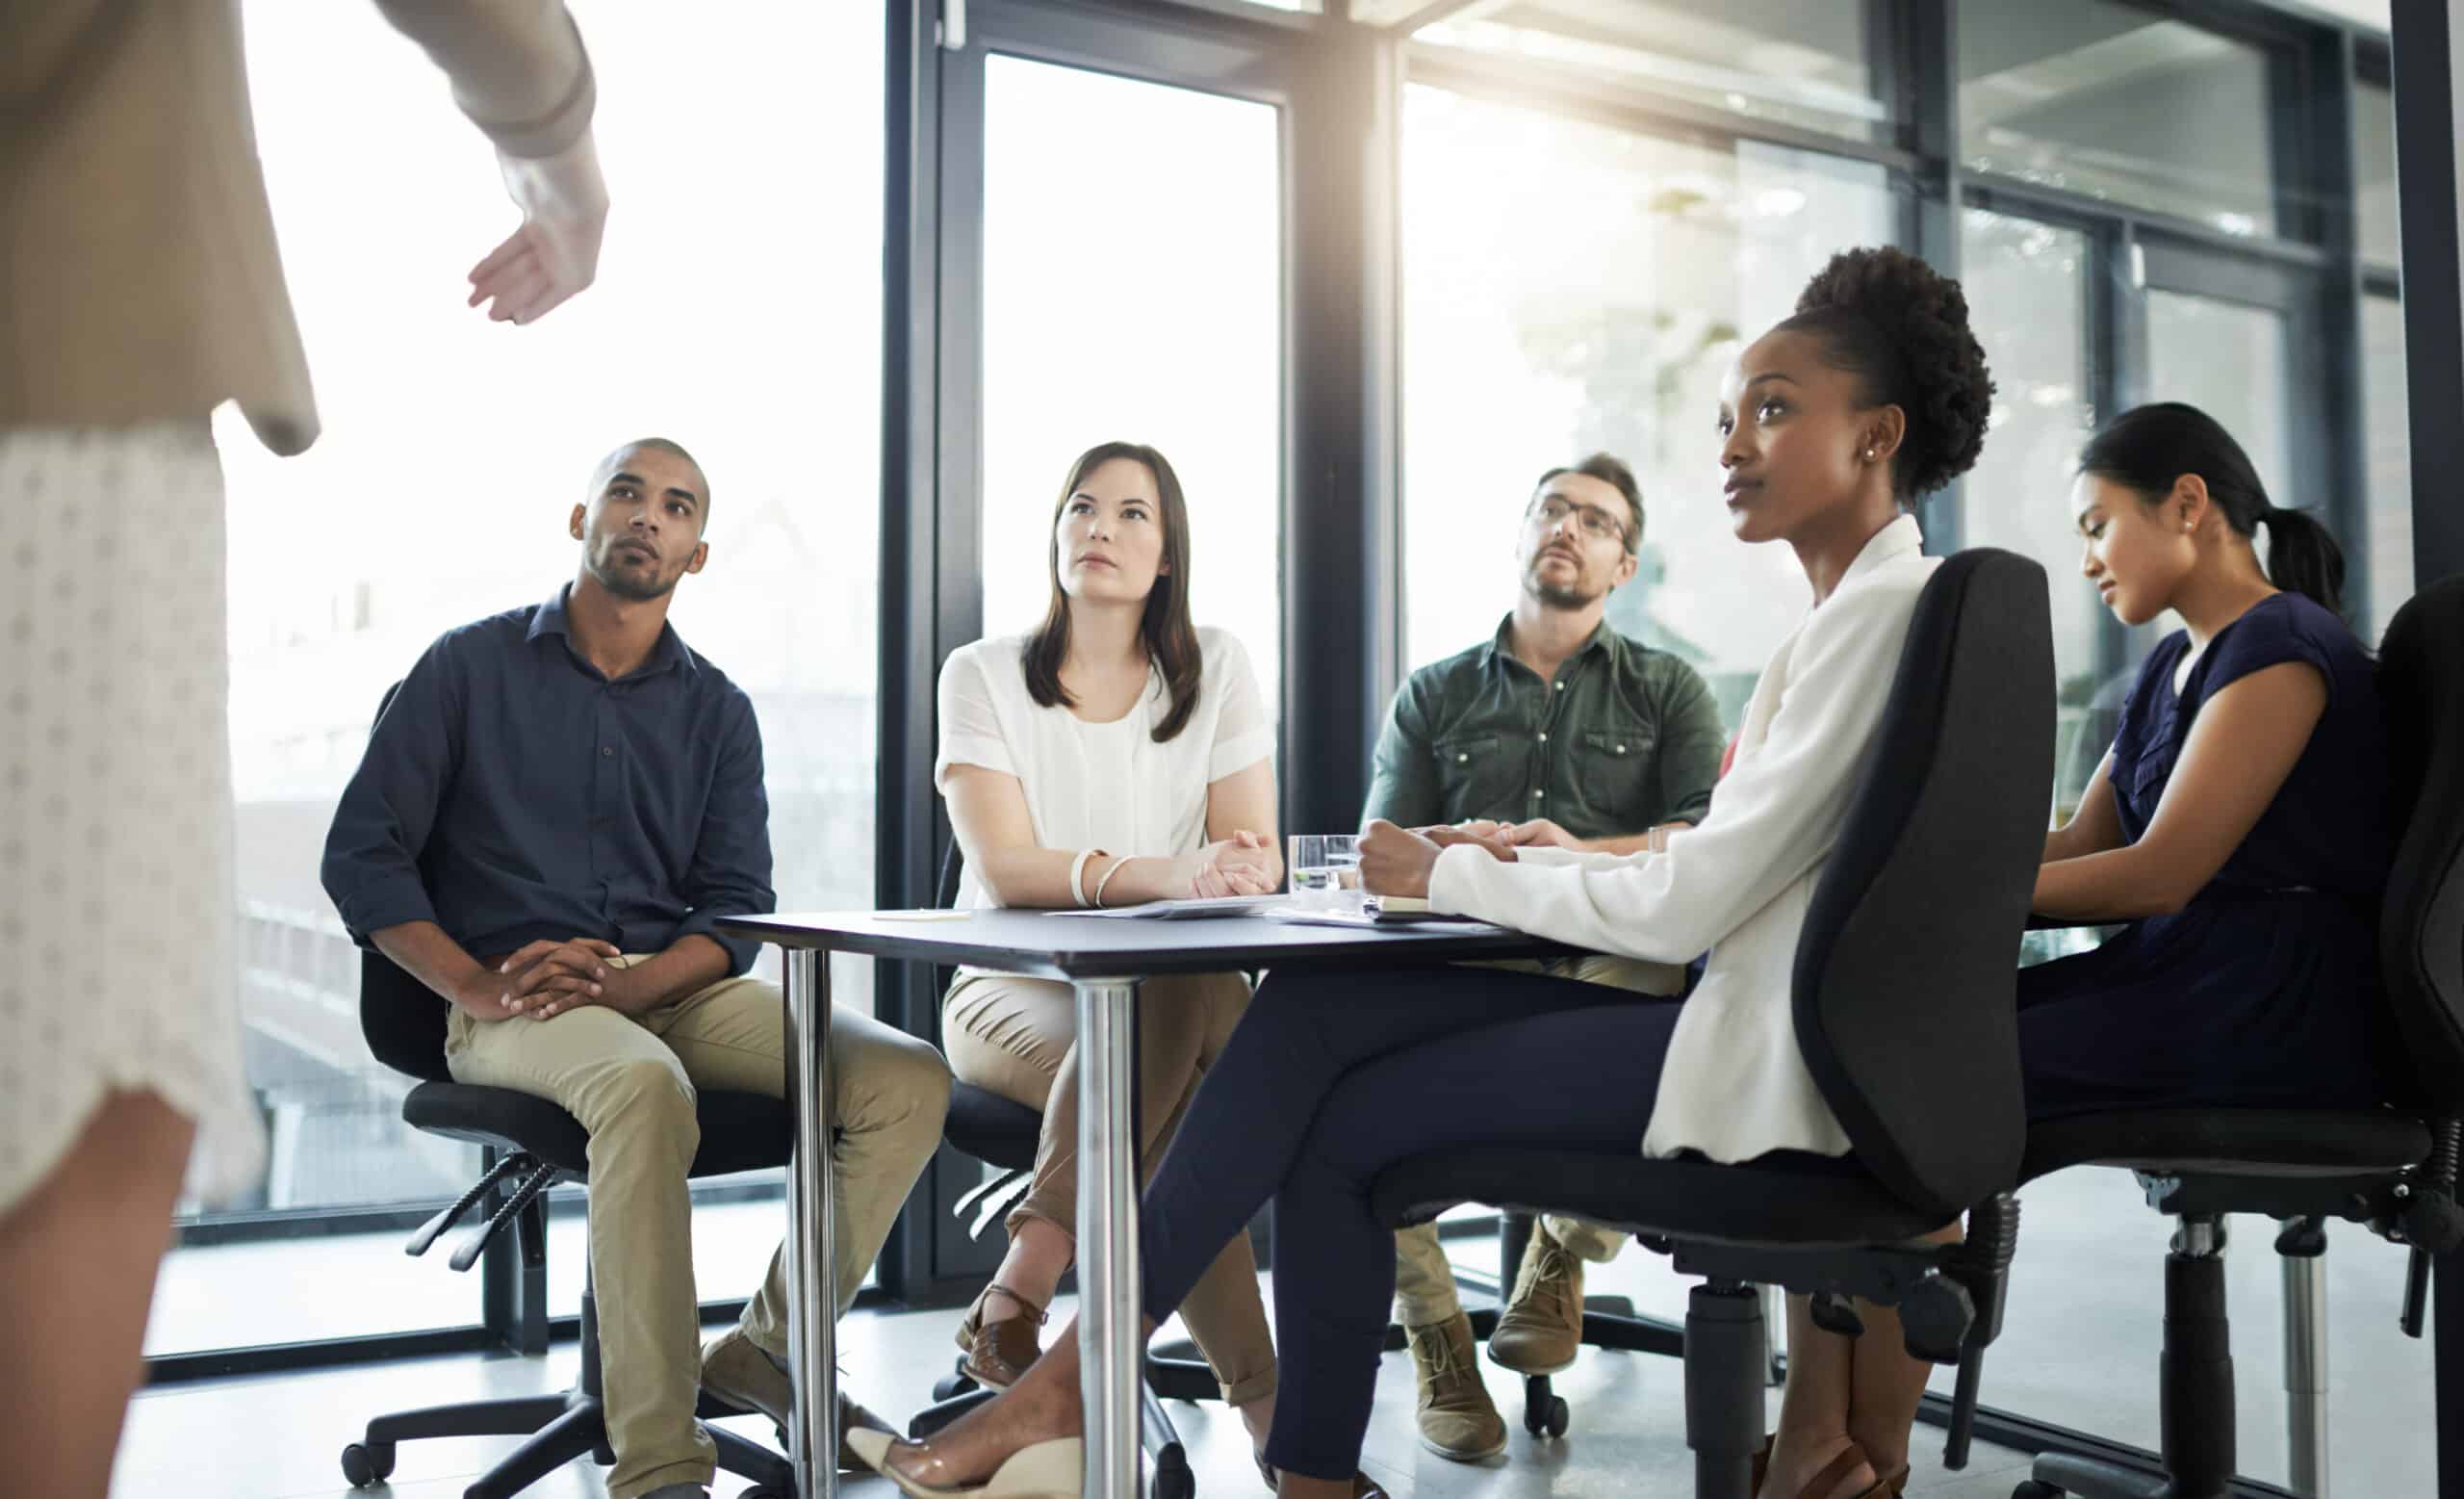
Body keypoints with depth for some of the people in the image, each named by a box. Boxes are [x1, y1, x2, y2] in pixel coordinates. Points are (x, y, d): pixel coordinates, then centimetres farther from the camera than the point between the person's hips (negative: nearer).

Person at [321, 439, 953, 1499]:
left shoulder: (718, 712, 13)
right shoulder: (472, 668, 6)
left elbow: (736, 909, 6)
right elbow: (361, 854, 1)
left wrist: (627, 980, -15)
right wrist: (478, 986, -14)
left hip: (671, 986, 4)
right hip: (513, 1003, -4)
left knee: (909, 1079, -18)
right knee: (645, 1087, -39)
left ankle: (772, 1347, 0)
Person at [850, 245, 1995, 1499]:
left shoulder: (1884, 611, -14)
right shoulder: (1849, 617, 17)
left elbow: (1689, 906, -18)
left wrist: (1453, 877, -7)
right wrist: (1533, 862, 4)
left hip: (1764, 1058, -9)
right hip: (1739, 1010, 9)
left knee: (1342, 1123, -8)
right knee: (1312, 1010, -2)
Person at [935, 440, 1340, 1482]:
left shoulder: (1214, 670, 5)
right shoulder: (983, 675, -2)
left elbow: (1257, 858, -1)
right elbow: (1005, 868, -16)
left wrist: (1240, 868, -28)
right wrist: (1164, 875, -34)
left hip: (1175, 995, 2)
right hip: (1013, 994, -2)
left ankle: (1026, 1279, -29)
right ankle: (1259, 1395, -26)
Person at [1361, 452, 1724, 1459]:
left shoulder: (1668, 691, 18)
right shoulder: (1434, 696, 22)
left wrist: (1584, 855, -18)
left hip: (1611, 959, 0)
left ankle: (1562, 1254, -8)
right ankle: (1431, 1326, -11)